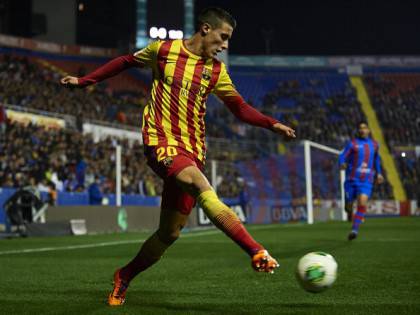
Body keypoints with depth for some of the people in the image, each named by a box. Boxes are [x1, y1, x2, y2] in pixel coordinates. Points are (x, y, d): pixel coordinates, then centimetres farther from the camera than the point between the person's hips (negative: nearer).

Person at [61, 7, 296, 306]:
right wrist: (84, 81, 18)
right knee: (204, 190, -32)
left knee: (170, 233, 6)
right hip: (161, 141, -5)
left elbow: (241, 109, 16)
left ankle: (125, 276, 28)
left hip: (193, 151, 5)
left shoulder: (216, 70, 10)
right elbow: (126, 61, 17)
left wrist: (273, 124, 3)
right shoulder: (164, 50, 2)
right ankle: (257, 252, -41)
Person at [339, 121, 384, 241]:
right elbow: (342, 157, -7)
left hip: (366, 181, 1)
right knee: (349, 205, 5)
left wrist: (378, 173, 24)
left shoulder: (374, 144, 10)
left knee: (362, 203, -21)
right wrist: (342, 164, -29)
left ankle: (354, 229, -17)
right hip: (352, 180, -1)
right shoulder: (352, 143, -1)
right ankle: (349, 211, 44)